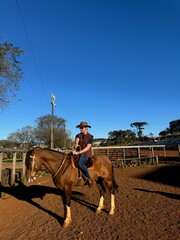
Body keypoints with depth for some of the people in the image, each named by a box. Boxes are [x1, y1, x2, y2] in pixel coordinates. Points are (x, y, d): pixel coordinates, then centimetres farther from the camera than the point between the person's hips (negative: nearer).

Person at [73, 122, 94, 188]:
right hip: (79, 152, 7)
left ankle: (89, 179, -17)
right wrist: (76, 145, -34)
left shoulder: (90, 137, -8)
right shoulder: (78, 135, 8)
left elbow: (87, 148, -16)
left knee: (80, 164, -32)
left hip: (86, 153, -7)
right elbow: (77, 140, -10)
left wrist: (78, 152, -23)